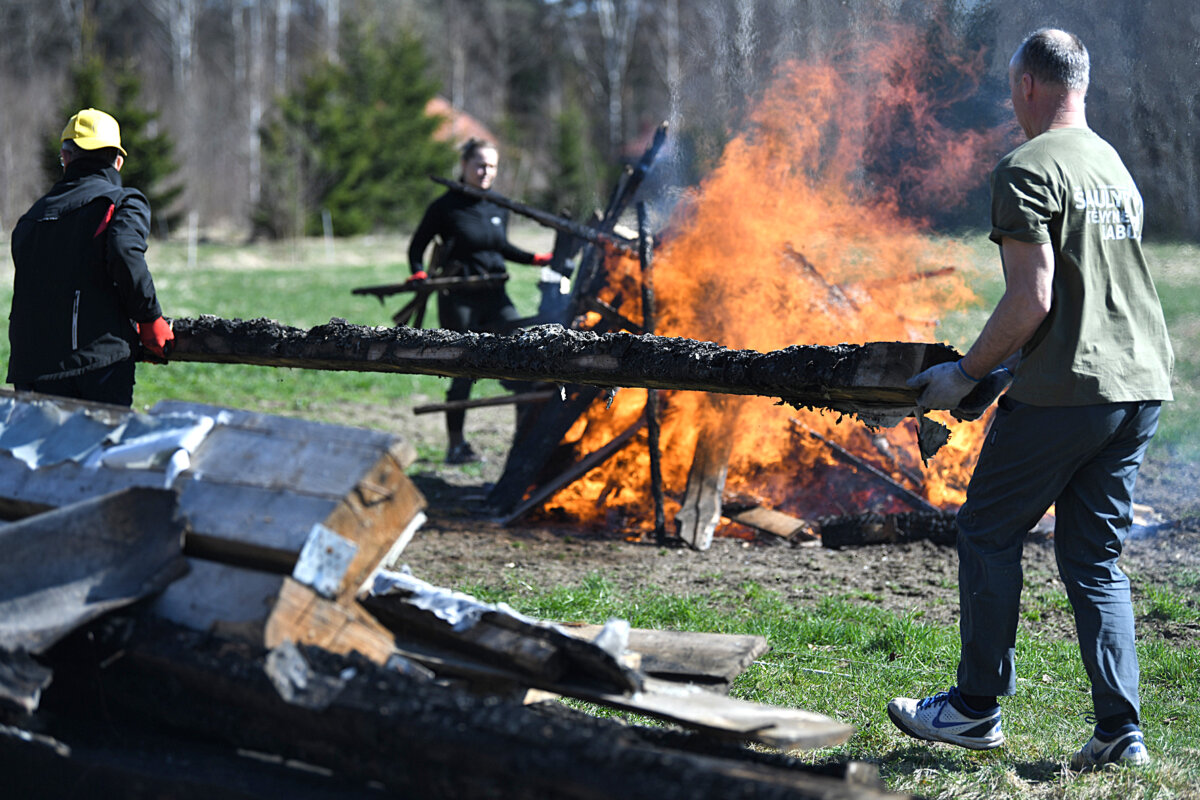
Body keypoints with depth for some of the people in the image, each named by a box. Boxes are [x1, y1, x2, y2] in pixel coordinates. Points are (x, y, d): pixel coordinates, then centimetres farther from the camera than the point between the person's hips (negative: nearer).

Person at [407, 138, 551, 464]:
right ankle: (455, 445, 11)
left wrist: (538, 259, 16)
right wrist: (419, 275, -14)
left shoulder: (498, 207, 9)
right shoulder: (445, 207, -5)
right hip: (458, 298, -5)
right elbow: (417, 247, 3)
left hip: (494, 296, 5)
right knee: (466, 370, -2)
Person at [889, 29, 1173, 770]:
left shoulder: (1028, 169, -10)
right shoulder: (1117, 166, 17)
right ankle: (1120, 730, 5)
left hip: (1065, 390, -7)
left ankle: (977, 708, 15)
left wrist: (965, 375, -6)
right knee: (1096, 557, 12)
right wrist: (1001, 368, 26)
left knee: (990, 533, 9)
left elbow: (1032, 301, -18)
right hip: (1142, 384, 7)